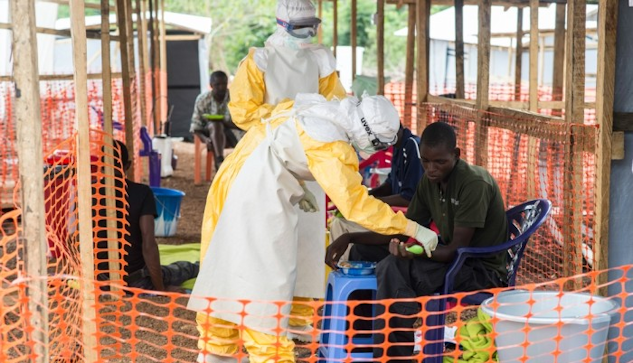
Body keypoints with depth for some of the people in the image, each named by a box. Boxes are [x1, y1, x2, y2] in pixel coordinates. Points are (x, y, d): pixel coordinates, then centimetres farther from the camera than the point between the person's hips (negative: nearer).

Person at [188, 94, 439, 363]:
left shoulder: (320, 108, 7)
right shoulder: (332, 147, -18)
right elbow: (356, 205, -18)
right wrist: (415, 230, -13)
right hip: (258, 199, -9)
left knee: (225, 275, 15)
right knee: (263, 281, -6)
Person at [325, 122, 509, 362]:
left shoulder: (475, 184, -21)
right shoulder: (429, 181, 4)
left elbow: (458, 249, -25)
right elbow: (405, 230, 7)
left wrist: (415, 252, -44)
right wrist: (349, 238, -4)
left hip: (482, 270, -9)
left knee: (393, 268, -31)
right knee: (363, 250, 5)